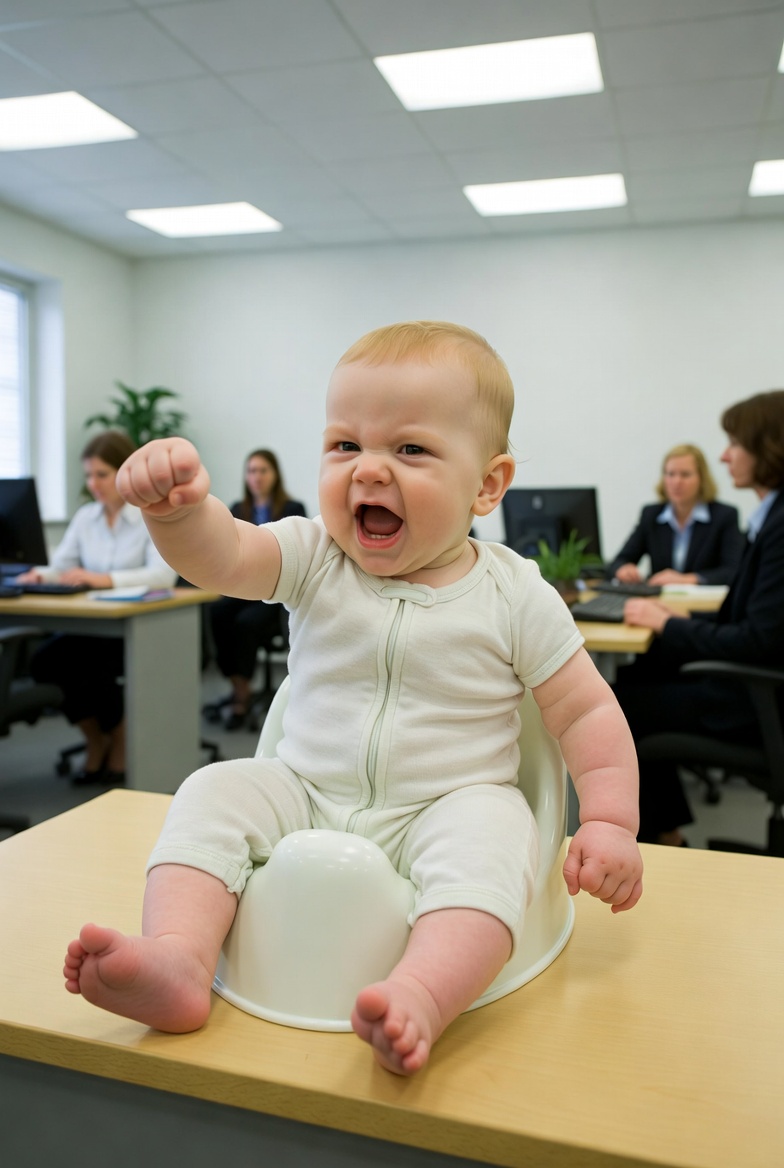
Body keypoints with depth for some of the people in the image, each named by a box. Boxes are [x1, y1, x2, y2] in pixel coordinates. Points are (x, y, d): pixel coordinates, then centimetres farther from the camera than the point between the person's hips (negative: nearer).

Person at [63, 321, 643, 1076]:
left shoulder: (514, 595, -7)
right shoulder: (315, 558, -3)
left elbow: (587, 712, -2)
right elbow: (221, 556, -21)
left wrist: (610, 823, -12)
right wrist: (178, 508, -43)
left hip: (447, 808, -2)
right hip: (307, 796, 3)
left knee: (487, 832, -32)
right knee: (212, 794, -14)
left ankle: (422, 996, -46)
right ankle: (178, 960, -25)